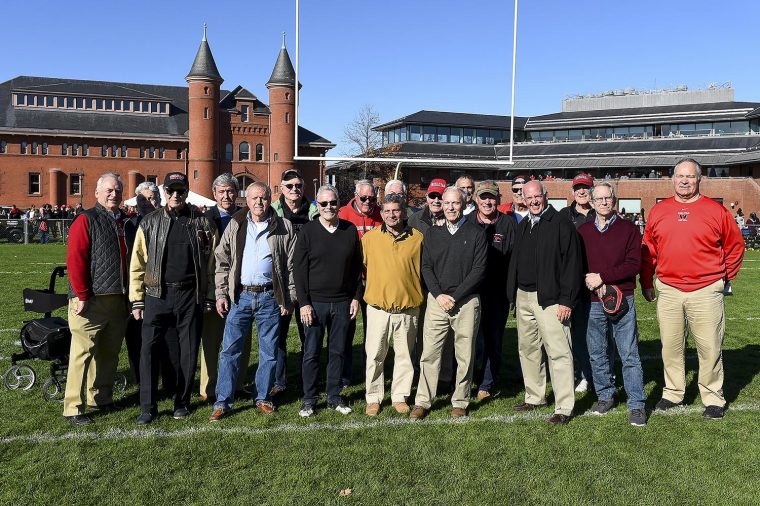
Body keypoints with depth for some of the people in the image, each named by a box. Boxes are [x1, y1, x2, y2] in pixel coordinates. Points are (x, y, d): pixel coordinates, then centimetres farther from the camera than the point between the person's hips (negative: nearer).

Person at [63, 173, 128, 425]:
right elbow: (75, 260, -13)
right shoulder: (86, 220, -6)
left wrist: (128, 296, 16)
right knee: (83, 353, -3)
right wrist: (82, 296, -16)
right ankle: (73, 408, 5)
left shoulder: (123, 223, 15)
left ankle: (102, 397, 27)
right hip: (91, 301, -7)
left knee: (110, 352, 14)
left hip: (118, 300, 7)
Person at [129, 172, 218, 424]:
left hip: (190, 296, 0)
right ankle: (148, 407, 5)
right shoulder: (150, 223, 5)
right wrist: (137, 300, 1)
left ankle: (182, 402, 22)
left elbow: (211, 264, 6)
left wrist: (210, 297, 4)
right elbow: (137, 264, 5)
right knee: (148, 349, -5)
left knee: (188, 351, 6)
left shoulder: (202, 223, 4)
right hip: (157, 295, 0)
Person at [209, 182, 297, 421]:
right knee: (230, 350, 2)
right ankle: (223, 402, 11)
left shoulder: (283, 228, 2)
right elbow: (222, 261, 6)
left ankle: (263, 398, 23)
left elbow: (291, 266, 3)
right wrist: (221, 294, -1)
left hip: (270, 297, 0)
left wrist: (289, 299, -1)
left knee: (269, 352, 8)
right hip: (240, 296, 1)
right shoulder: (235, 225, 5)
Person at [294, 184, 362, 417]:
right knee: (311, 353, 4)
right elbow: (299, 269, -4)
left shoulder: (350, 230, 5)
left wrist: (356, 297, 4)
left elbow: (357, 267, 9)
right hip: (315, 302, -2)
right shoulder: (308, 231, -2)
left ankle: (334, 397, 22)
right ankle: (309, 400, 16)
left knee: (338, 352, 10)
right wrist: (304, 303, -9)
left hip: (343, 303, 2)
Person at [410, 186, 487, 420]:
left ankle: (460, 402, 18)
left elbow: (479, 270, -6)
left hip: (466, 302, -2)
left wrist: (455, 296, -12)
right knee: (429, 353, 2)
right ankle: (423, 402, 11)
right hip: (436, 300, 2)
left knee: (465, 355, 5)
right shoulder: (432, 233, 10)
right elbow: (426, 267, 7)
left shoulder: (476, 233, 0)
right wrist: (439, 295, -8)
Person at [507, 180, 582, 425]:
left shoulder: (562, 225, -7)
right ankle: (534, 397, 28)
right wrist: (513, 295, 16)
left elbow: (572, 264, -12)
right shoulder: (522, 227, 16)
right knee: (528, 349, 15)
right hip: (523, 297, 8)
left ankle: (564, 407, 0)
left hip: (550, 299, -7)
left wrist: (566, 301, -16)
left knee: (558, 352, -7)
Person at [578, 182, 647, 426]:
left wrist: (602, 277, -14)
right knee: (597, 354, 11)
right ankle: (605, 397, 27)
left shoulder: (629, 229, 1)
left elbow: (633, 265, -8)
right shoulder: (583, 231, 8)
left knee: (629, 355, 0)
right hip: (592, 302, 3)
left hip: (623, 300, -3)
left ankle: (636, 404, 8)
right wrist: (588, 279, -12)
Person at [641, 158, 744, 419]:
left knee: (710, 348, 3)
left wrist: (726, 277, 9)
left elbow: (735, 246, 10)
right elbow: (648, 250, 11)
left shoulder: (716, 211, 1)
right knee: (670, 347, 10)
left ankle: (713, 398, 17)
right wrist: (646, 282, 11)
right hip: (668, 291, 2)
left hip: (706, 291, -2)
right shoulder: (658, 211, 7)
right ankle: (673, 392, 24)